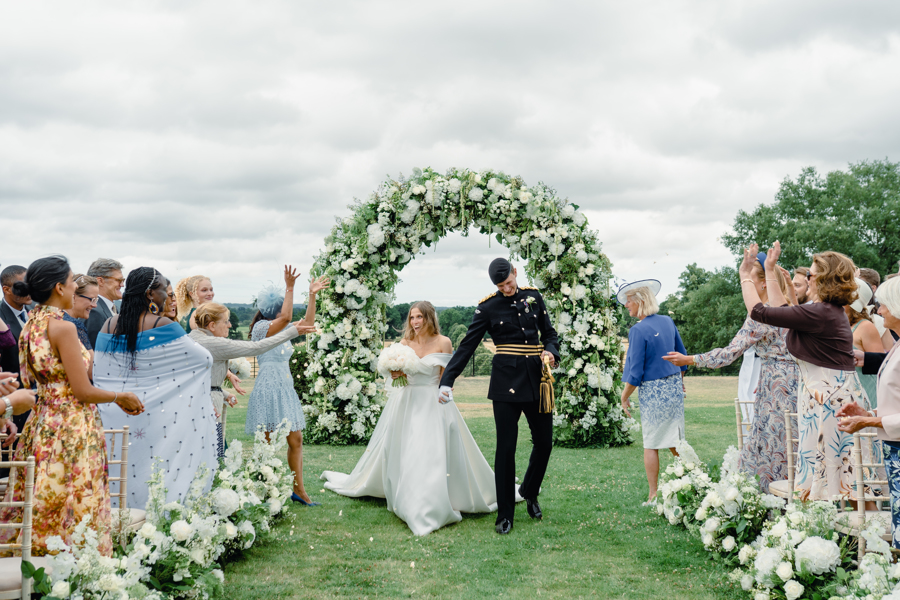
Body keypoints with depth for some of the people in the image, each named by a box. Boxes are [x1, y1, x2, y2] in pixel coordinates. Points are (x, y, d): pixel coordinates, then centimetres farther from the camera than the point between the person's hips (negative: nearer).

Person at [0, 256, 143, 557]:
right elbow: (83, 391, -17)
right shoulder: (63, 328, -17)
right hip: (71, 428, -9)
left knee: (42, 506, 14)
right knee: (76, 509, -1)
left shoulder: (31, 325, 9)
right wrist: (120, 396, -1)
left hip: (41, 423, 9)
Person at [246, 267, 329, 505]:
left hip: (286, 389, 8)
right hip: (268, 389, -8)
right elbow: (285, 317, -28)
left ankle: (298, 489, 15)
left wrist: (312, 295, 11)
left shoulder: (282, 330, 13)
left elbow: (307, 323, 16)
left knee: (296, 440, 8)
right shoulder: (261, 327, -11)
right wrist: (289, 287, -25)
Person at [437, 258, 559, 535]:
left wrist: (551, 351, -6)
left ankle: (530, 493, 35)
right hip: (506, 380, -3)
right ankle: (505, 515, 7)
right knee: (506, 447, -3)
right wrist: (447, 381, -10)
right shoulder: (488, 307, -2)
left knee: (544, 442, 8)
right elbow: (467, 346, -4)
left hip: (537, 378, 4)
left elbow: (549, 333, 16)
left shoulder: (533, 296, 8)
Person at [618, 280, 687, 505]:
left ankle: (654, 495, 9)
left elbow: (635, 373, -18)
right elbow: (682, 356, 13)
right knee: (675, 442, 14)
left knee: (651, 444, 4)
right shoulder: (668, 322, 3)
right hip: (674, 387, 6)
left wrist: (625, 397, -6)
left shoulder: (638, 330, -18)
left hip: (652, 391, -6)